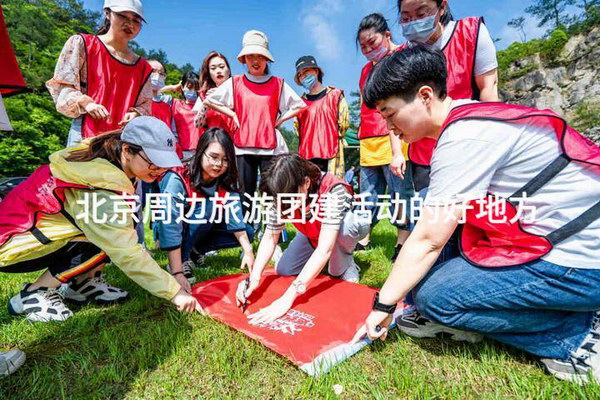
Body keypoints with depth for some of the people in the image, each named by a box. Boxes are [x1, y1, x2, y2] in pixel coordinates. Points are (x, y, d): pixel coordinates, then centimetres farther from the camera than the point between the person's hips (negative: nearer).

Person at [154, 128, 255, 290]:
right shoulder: (177, 179, -30)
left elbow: (235, 216, -21)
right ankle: (183, 258, -18)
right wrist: (177, 273, -40)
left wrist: (248, 251, -32)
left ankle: (195, 251, 2)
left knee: (247, 233, -9)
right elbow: (170, 226, -36)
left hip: (203, 231, 6)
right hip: (172, 231, -6)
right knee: (209, 206, -31)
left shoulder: (226, 183, -13)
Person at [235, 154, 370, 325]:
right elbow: (270, 238, -20)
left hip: (351, 226, -4)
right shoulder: (282, 194, -26)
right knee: (283, 270, -8)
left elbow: (325, 248, -46)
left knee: (343, 226, -39)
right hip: (314, 234, 5)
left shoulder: (333, 190, -41)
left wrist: (288, 297, -50)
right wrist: (254, 277, -36)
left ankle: (344, 262, -8)